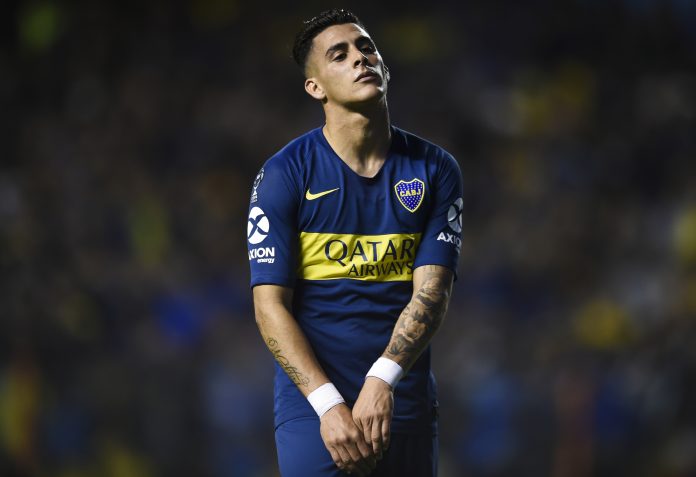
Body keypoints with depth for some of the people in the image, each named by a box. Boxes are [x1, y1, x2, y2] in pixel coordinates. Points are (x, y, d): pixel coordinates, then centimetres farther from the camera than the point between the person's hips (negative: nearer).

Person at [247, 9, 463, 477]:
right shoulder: (283, 174, -3)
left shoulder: (436, 169, 3)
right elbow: (270, 305, -7)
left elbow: (432, 290, -4)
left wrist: (383, 379, -20)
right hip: (314, 406, -2)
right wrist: (329, 403, -19)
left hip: (407, 404, 2)